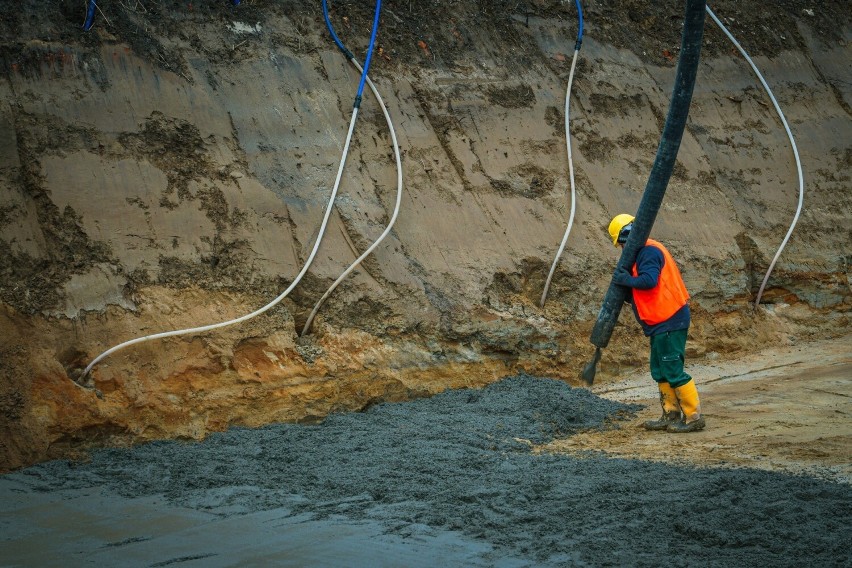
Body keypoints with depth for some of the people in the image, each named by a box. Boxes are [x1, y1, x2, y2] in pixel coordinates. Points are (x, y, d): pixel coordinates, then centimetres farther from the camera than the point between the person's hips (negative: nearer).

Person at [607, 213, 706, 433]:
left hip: (669, 321, -11)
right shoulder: (645, 252, 20)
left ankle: (693, 417, -4)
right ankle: (671, 415, 20)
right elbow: (643, 291, 21)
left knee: (673, 370, -8)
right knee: (660, 371, 15)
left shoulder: (649, 251, -13)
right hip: (662, 322, 11)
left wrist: (627, 280, -15)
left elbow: (649, 281, -29)